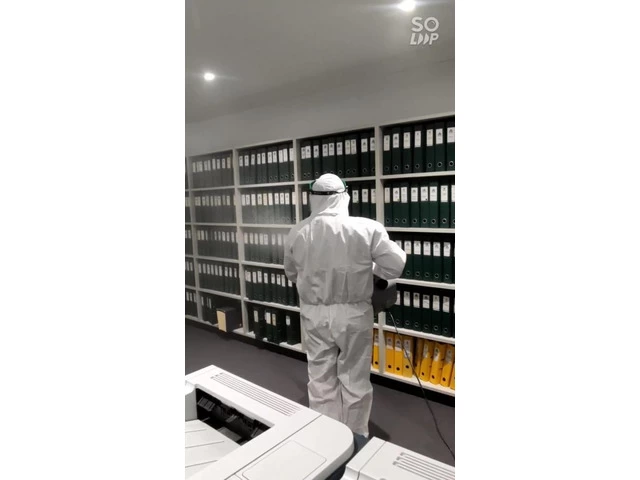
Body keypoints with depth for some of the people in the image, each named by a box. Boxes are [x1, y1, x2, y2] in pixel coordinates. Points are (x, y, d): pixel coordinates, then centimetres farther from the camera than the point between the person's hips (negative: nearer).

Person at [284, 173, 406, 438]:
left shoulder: (297, 233, -4)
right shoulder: (367, 228, -14)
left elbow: (291, 274, 10)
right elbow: (395, 267, -10)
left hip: (314, 314, 2)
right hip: (353, 314, -2)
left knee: (321, 380, 16)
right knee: (355, 380, 14)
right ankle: (355, 437, 31)